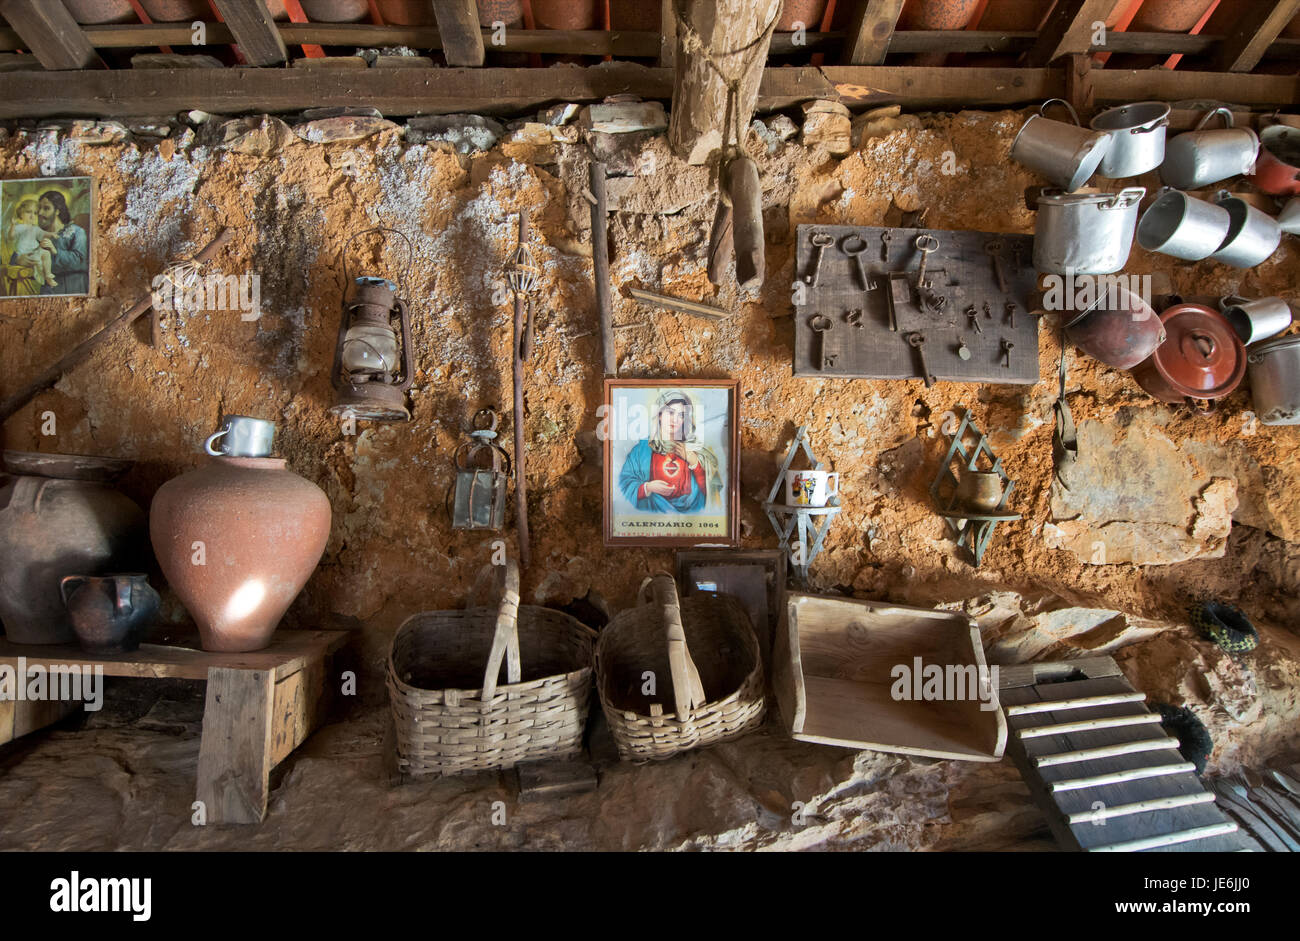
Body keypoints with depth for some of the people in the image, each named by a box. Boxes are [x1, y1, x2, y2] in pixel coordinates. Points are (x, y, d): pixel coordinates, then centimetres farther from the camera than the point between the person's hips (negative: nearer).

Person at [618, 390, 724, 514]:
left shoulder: (694, 449, 13)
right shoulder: (642, 448, 8)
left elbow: (709, 489, 7)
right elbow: (625, 484, 4)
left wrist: (693, 461, -1)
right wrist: (647, 487, -12)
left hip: (690, 511, 0)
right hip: (652, 511, 0)